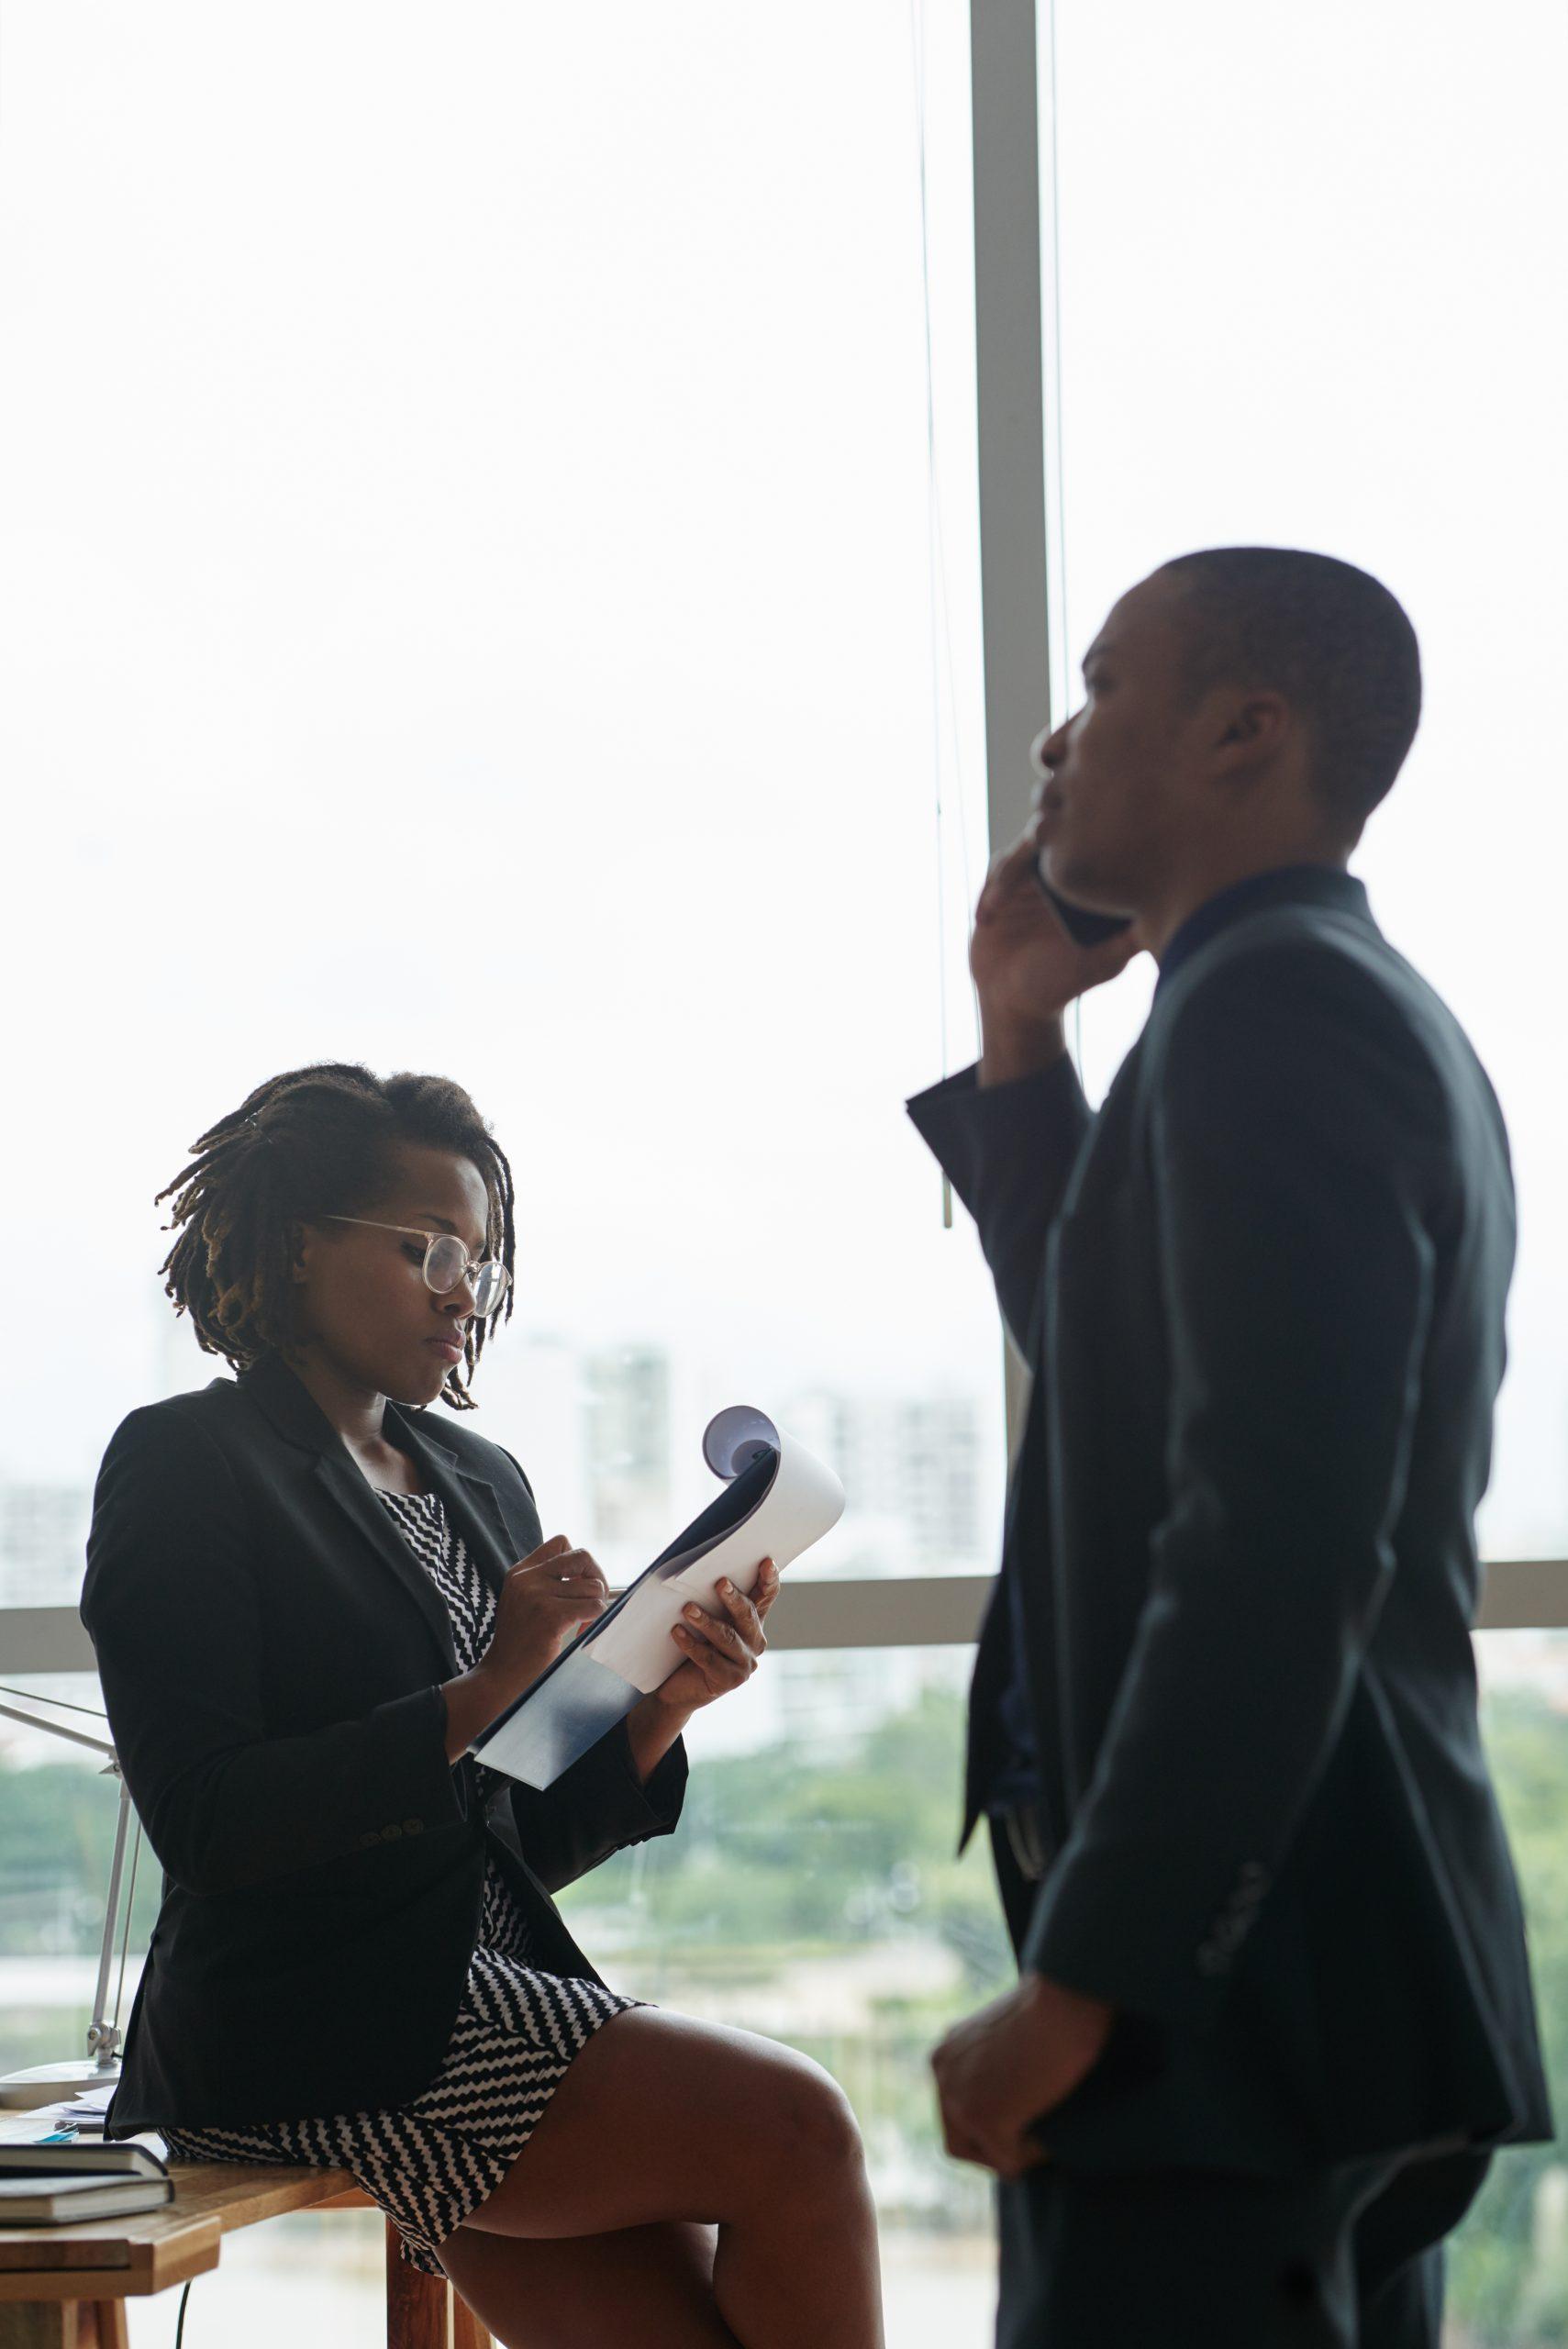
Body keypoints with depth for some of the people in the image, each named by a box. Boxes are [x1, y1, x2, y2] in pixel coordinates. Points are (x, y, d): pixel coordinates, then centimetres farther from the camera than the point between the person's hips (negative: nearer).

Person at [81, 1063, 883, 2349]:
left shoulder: (482, 1478, 18)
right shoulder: (184, 1464, -3)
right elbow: (205, 1822, -15)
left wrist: (661, 1709, -3)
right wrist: (485, 1695, -17)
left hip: (494, 1992, 7)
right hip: (306, 2033, -7)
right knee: (791, 2128, -19)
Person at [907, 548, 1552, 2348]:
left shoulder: (1269, 1007, -15)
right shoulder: (1380, 1014, 17)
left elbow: (1277, 1545, -24)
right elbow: (1125, 1370, 27)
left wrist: (1075, 1982, -23)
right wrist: (1018, 1045, 18)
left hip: (1240, 1988, -10)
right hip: (1365, 1958, 10)